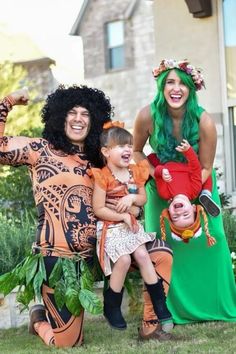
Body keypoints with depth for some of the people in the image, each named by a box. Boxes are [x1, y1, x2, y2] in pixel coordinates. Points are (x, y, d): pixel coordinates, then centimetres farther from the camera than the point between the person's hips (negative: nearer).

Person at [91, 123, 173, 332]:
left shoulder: (136, 173, 5)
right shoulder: (102, 177, -14)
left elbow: (143, 198, 13)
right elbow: (98, 209, -14)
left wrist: (132, 198, -9)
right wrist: (123, 216, -14)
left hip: (131, 223, 5)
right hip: (110, 226, -5)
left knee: (143, 255, -9)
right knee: (123, 260, -20)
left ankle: (160, 306, -2)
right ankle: (111, 308, -1)